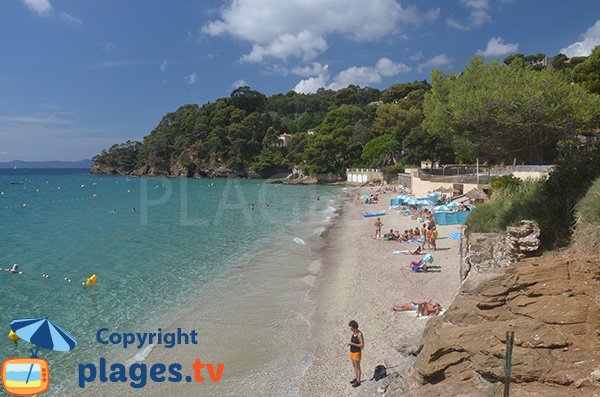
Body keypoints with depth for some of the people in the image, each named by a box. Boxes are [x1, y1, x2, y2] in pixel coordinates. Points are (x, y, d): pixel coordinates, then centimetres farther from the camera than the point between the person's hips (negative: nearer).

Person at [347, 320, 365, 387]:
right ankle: (356, 378, 42)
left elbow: (362, 345, -25)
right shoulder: (353, 333, -1)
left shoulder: (360, 334, -28)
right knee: (354, 366, 23)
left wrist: (352, 344, -26)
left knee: (357, 367, 9)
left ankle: (358, 382, 26)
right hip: (352, 352, 8)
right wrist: (350, 343, -8)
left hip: (357, 353, -8)